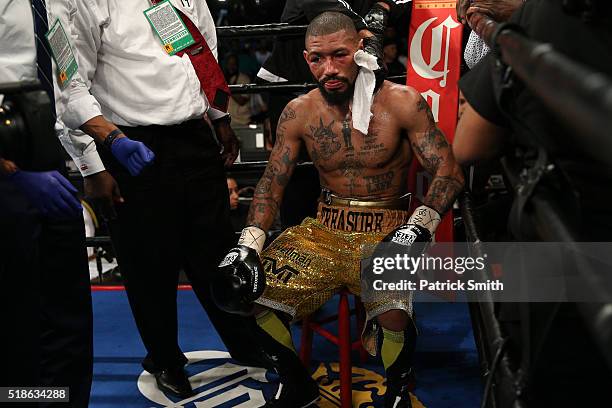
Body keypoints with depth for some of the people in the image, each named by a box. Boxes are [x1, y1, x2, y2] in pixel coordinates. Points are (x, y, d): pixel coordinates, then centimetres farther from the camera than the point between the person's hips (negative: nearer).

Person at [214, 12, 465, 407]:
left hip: (386, 230, -4)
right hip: (324, 228, 4)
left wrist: (417, 227, -27)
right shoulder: (299, 112, 2)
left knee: (393, 315, -33)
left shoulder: (401, 102, -8)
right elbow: (272, 183, 5)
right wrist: (248, 245, -11)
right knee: (246, 291, -14)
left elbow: (449, 172, -10)